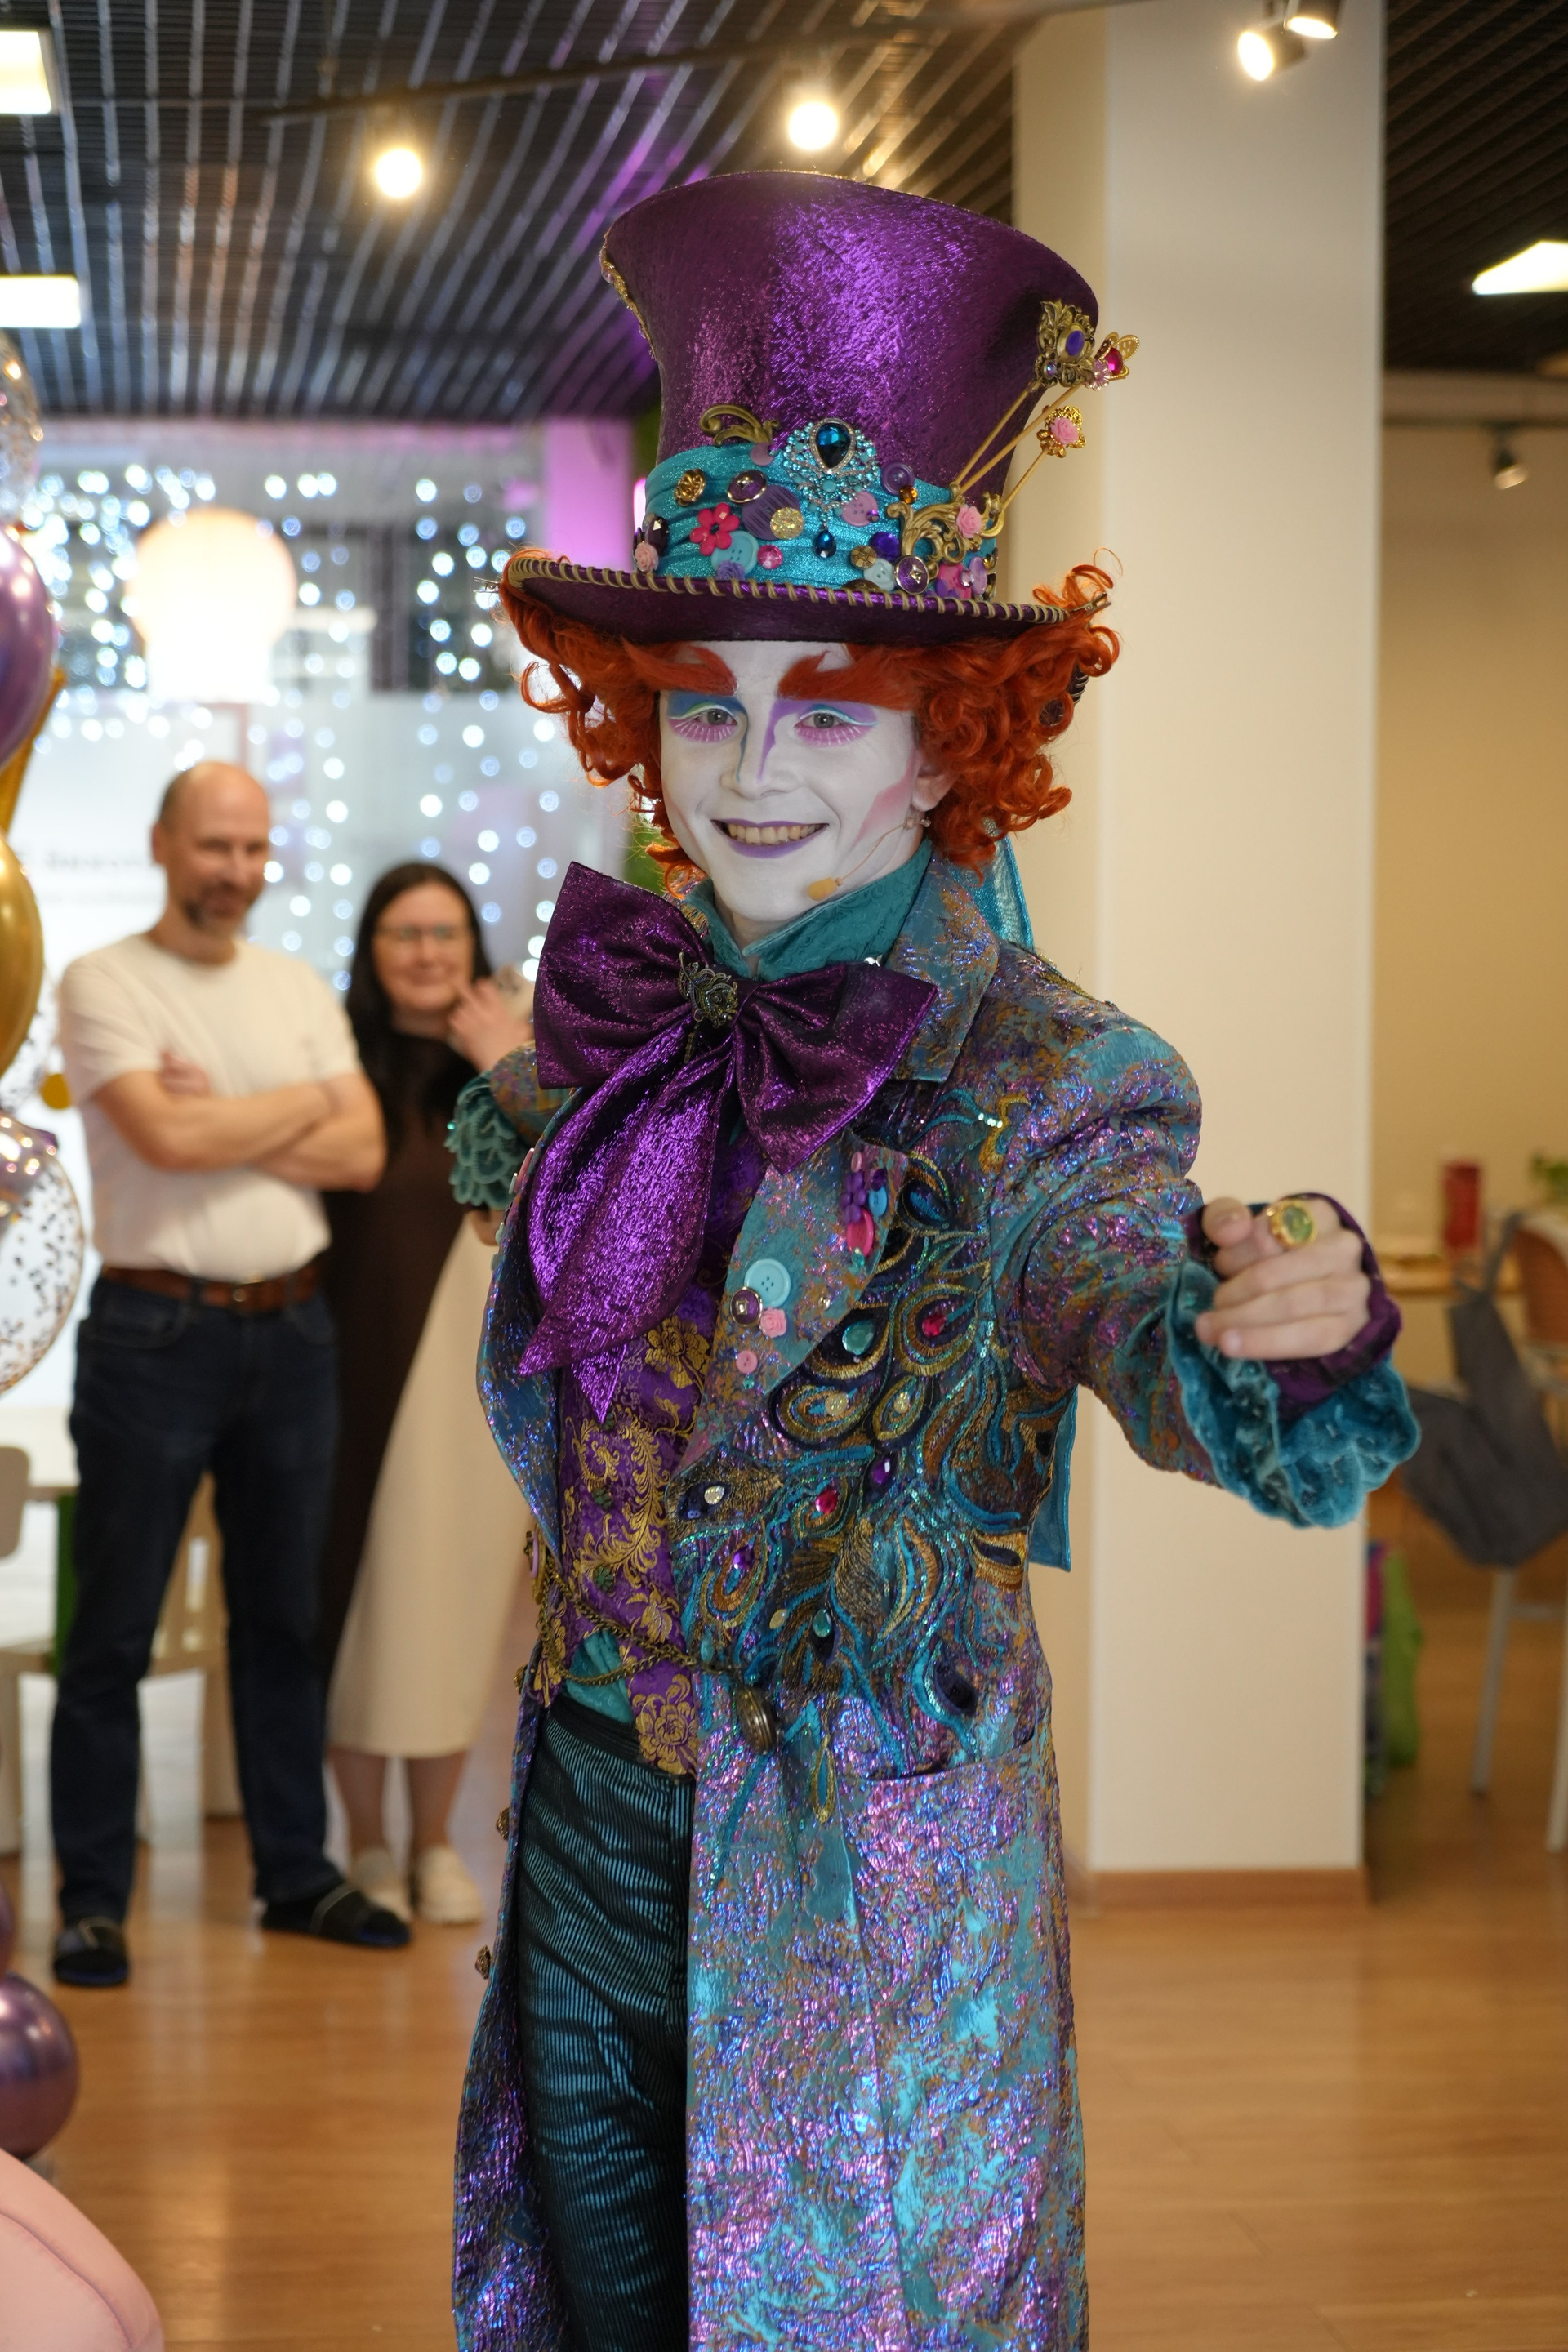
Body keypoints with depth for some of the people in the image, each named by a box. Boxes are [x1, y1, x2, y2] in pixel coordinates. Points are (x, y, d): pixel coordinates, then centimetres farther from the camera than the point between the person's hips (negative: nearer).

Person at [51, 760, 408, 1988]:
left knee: (284, 1616, 13)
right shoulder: (104, 982, -4)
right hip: (156, 1332, -5)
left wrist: (225, 1124, -11)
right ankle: (93, 1898, 8)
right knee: (116, 1629, 0)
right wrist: (300, 1107, -5)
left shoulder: (302, 989, 11)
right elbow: (163, 1137, -18)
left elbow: (363, 1152, 1)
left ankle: (297, 1870, 23)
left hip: (291, 1329, 5)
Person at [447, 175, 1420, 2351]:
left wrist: (1276, 1322, -55)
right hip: (592, 1817, 5)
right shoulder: (627, 1006, -1)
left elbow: (1134, 1316, -38)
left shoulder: (1044, 1078, -16)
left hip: (852, 1869, -5)